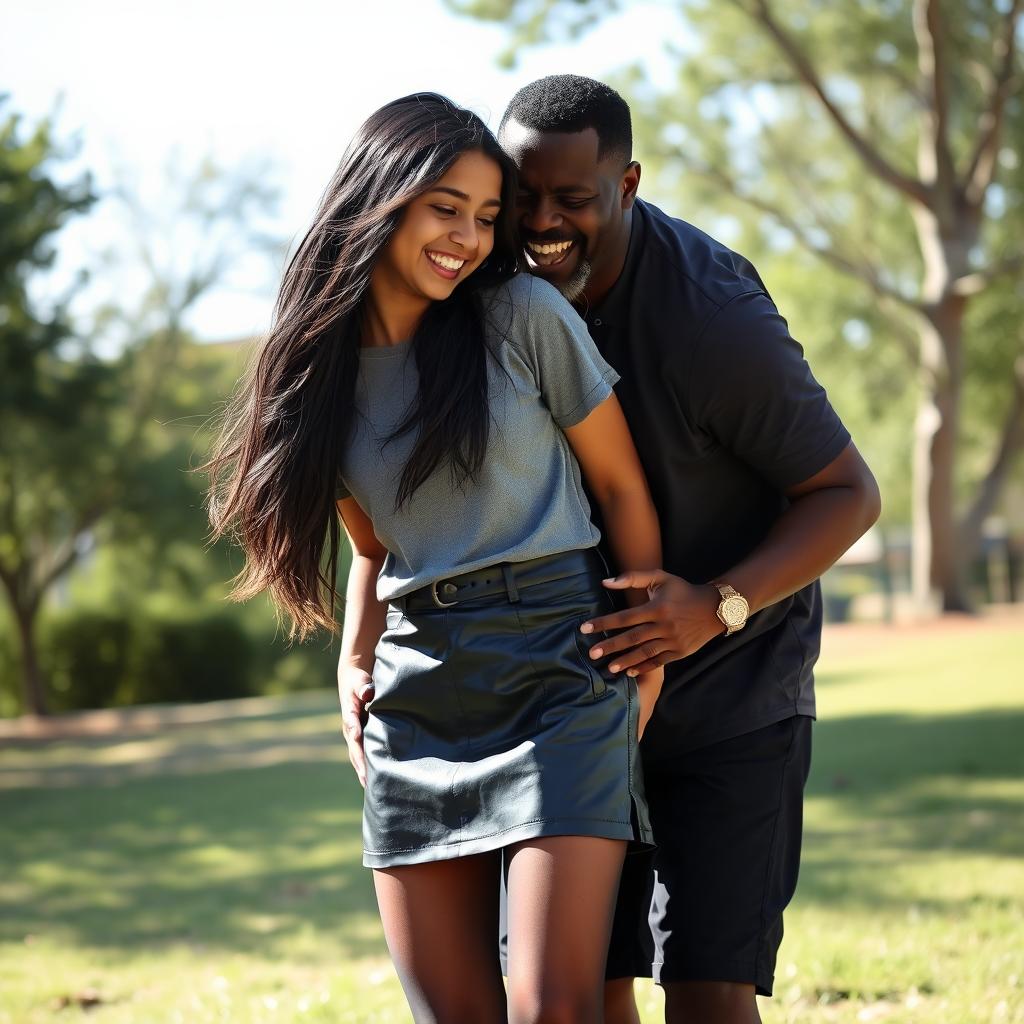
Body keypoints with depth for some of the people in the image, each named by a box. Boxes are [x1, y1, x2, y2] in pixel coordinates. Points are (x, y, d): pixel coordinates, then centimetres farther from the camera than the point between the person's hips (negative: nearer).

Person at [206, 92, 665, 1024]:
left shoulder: (526, 318, -3)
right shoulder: (321, 367, 10)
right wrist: (354, 663, 5)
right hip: (414, 696, 4)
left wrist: (653, 660, -2)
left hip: (557, 671, -4)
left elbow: (623, 490, 2)